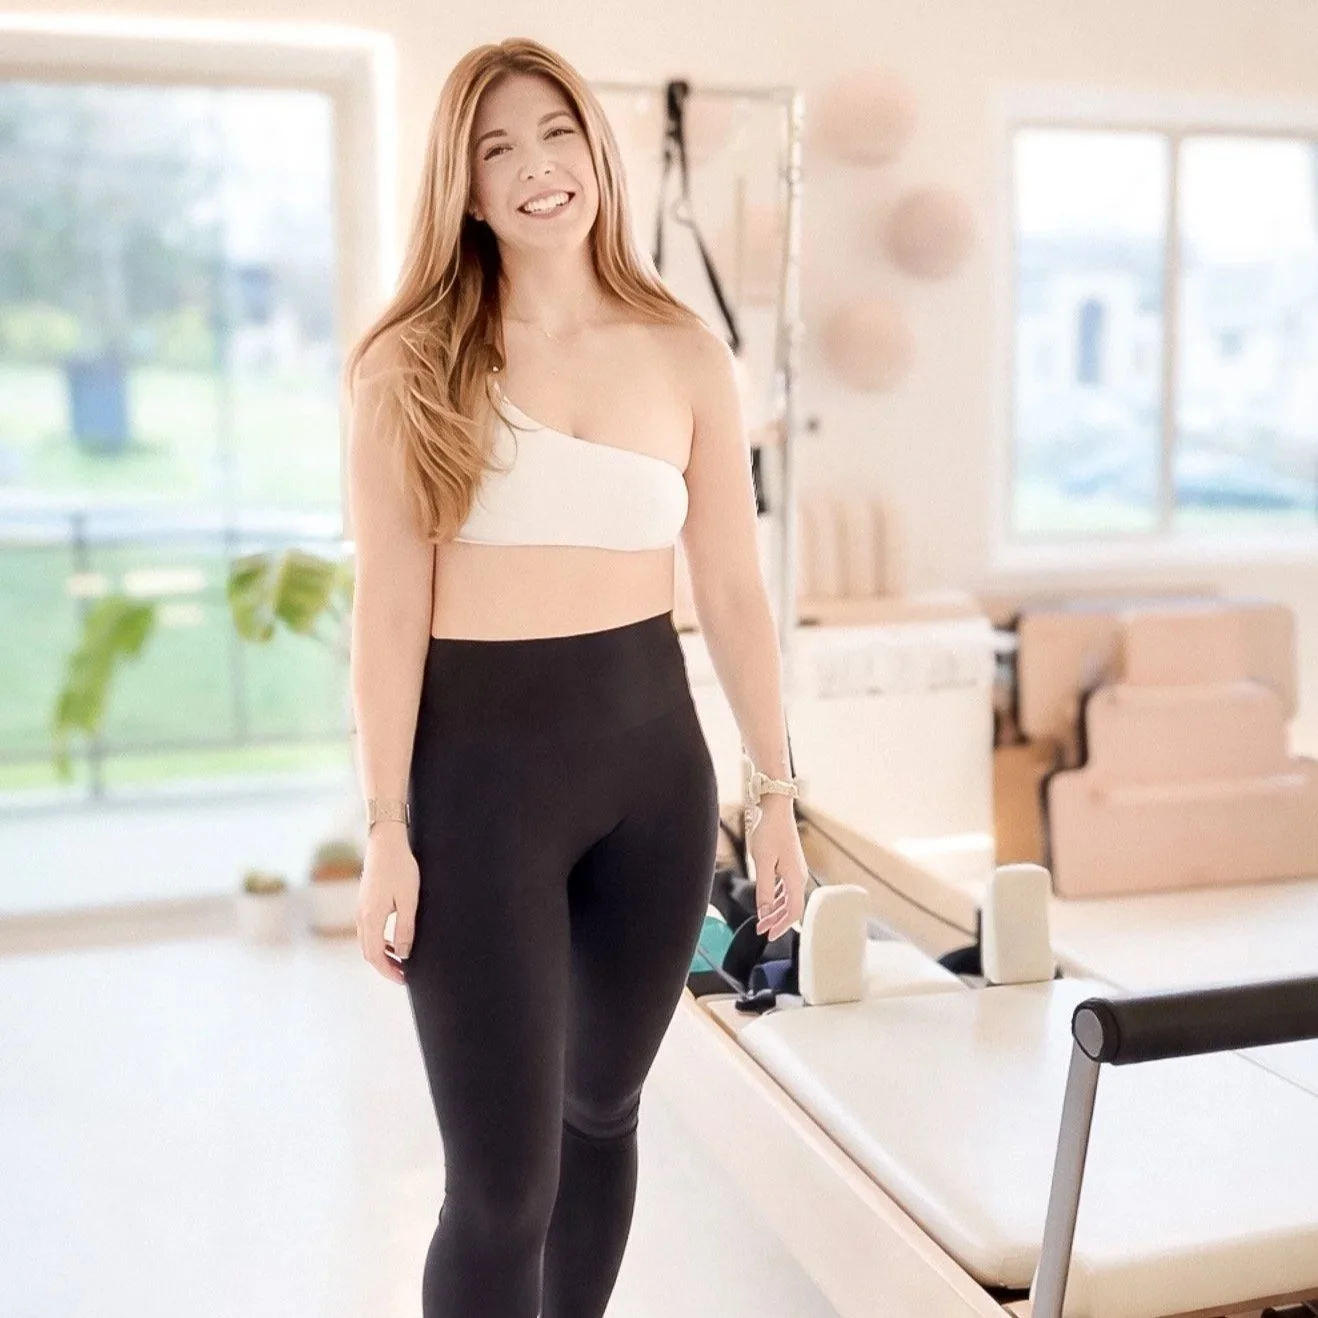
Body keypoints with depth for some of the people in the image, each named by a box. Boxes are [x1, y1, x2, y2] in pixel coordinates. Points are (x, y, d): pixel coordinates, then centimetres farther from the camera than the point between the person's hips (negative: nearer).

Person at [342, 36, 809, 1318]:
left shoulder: (685, 353, 5)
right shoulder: (412, 364, -2)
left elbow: (734, 591, 6)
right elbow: (389, 605, -6)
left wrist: (777, 790, 5)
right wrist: (387, 830, -10)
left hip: (653, 763, 3)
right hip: (478, 766, -3)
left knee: (602, 1109, 19)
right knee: (502, 1180, -2)